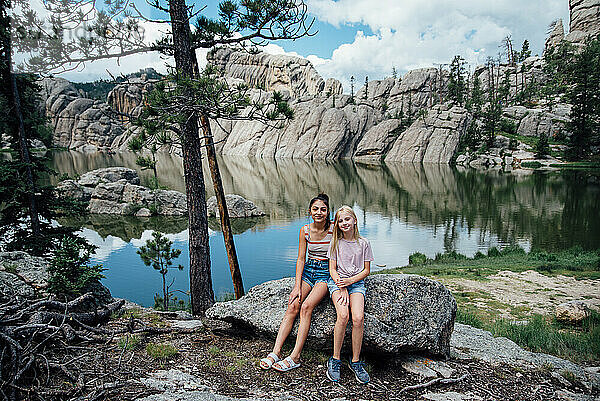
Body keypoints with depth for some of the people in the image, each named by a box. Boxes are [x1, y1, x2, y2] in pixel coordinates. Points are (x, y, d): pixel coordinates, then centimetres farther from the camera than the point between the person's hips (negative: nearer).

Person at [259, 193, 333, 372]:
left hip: (326, 273, -4)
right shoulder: (305, 230, 1)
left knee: (306, 306, -25)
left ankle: (295, 357, -21)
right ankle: (276, 352, -15)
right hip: (307, 271, 4)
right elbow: (301, 259, 1)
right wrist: (297, 286, -8)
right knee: (293, 306, -17)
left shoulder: (333, 230, -9)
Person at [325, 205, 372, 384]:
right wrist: (341, 287, -13)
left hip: (356, 282, 1)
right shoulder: (335, 243, 6)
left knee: (358, 317, -26)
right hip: (337, 282, 0)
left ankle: (355, 361, -9)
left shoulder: (363, 243, 6)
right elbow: (332, 269, 4)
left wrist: (349, 281, -10)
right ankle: (335, 360, -12)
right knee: (343, 315, -28)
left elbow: (366, 270, 6)